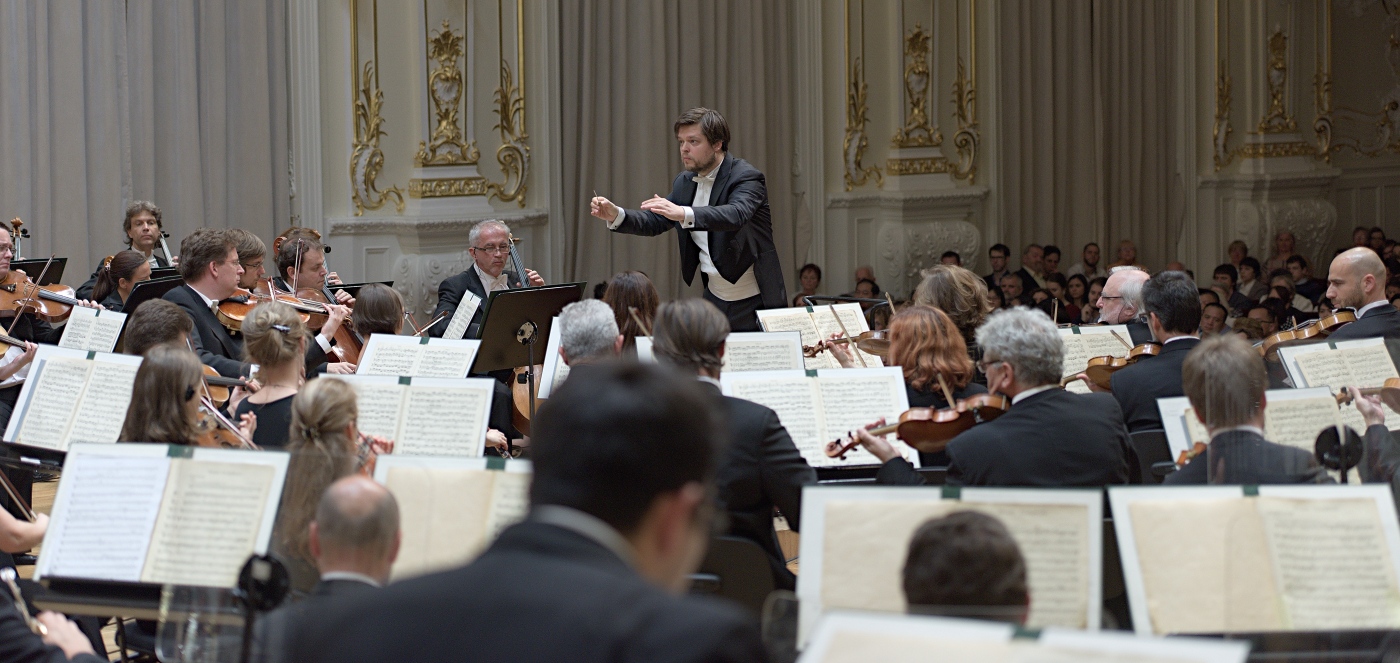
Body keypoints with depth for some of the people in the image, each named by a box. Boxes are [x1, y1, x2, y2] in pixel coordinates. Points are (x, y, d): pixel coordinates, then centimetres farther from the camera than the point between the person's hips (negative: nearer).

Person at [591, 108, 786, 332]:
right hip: (714, 299, 6)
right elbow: (654, 221, 7)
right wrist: (616, 215, -13)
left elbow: (735, 215, -33)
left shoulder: (746, 177, -15)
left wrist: (684, 214, -49)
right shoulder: (685, 183, 8)